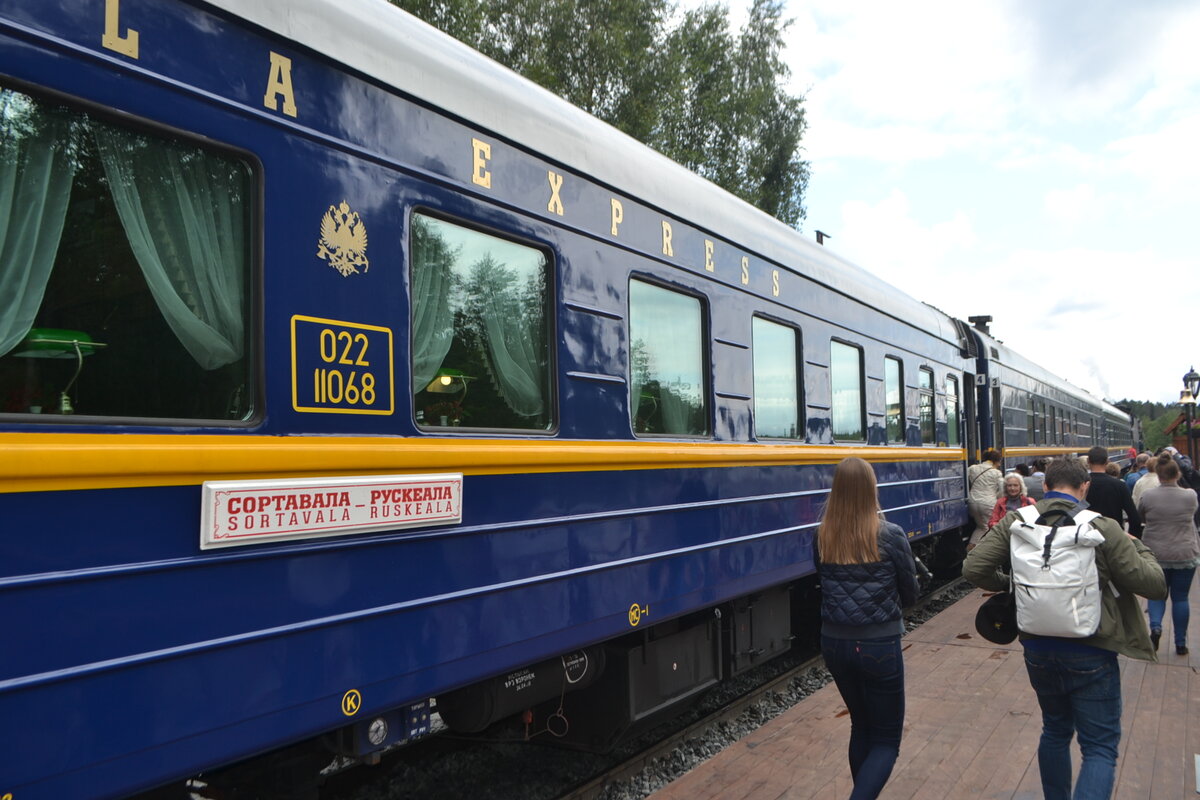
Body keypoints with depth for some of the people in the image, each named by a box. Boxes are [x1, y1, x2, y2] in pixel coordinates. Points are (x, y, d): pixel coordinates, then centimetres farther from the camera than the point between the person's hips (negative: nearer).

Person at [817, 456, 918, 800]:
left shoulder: (822, 537, -6)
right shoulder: (891, 536, -13)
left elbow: (824, 583, 4)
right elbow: (910, 594, -1)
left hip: (834, 643, 4)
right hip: (879, 645, -3)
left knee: (861, 726, 24)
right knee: (886, 740, 10)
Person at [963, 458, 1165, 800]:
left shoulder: (1015, 523, -6)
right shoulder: (1103, 529, -14)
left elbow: (973, 569, -11)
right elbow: (1154, 585, -9)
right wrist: (1138, 547, 9)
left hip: (1037, 650, 4)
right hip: (1090, 654, -3)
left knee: (1055, 731, 24)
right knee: (1100, 746, 7)